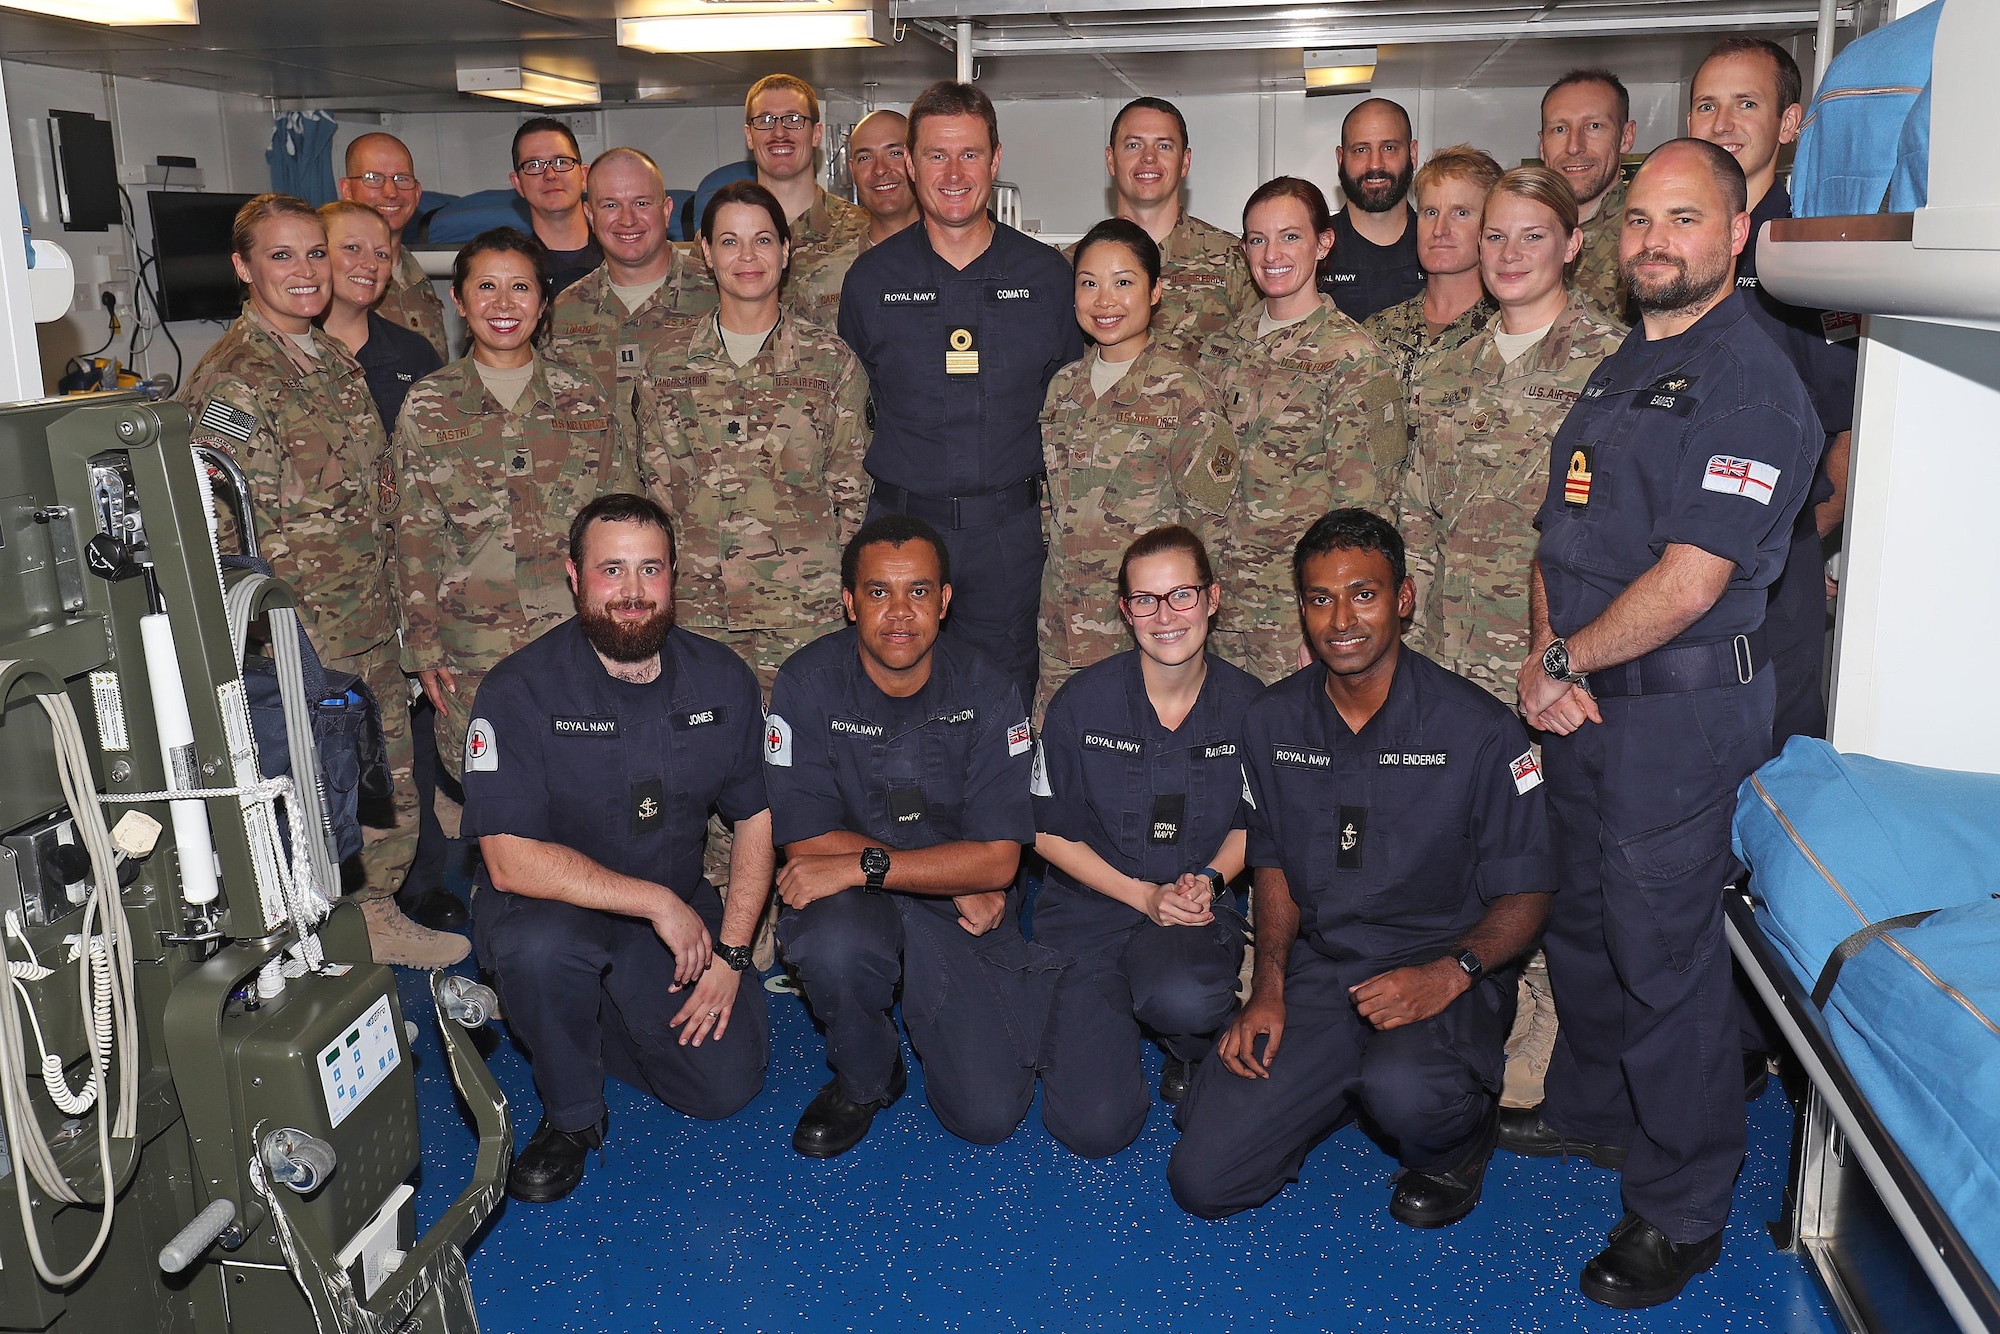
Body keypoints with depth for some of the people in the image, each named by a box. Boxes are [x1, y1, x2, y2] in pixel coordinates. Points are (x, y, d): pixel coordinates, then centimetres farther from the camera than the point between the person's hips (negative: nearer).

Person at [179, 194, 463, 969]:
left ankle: (377, 914, 35)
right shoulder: (232, 380, -15)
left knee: (390, 784, 17)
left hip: (372, 629, 8)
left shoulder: (332, 360, 11)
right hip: (303, 642, -8)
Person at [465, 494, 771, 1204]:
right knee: (540, 947, -37)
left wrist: (730, 953, -8)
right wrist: (656, 901, -27)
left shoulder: (721, 680, -6)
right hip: (552, 903, -3)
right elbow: (511, 859, -25)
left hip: (678, 903, 4)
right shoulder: (520, 690, -19)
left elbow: (756, 818, 1)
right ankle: (570, 1117, -8)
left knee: (727, 1084, -6)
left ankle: (598, 1012, 23)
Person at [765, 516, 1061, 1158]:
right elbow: (807, 842, -13)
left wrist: (863, 864, -25)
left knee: (988, 1116, -10)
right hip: (848, 899, 0)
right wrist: (951, 875, -15)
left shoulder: (986, 692, -11)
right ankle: (864, 1077, -3)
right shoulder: (808, 684, -12)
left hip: (963, 911, 1)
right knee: (837, 948, -37)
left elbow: (997, 859, -14)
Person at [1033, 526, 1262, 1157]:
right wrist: (1143, 894, -12)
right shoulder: (1081, 702, -10)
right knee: (1092, 1126, -14)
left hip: (1196, 911, 1)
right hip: (1089, 908, 0)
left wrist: (1209, 880, -10)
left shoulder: (1248, 704, -5)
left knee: (1183, 998, -38)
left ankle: (1202, 1052, 3)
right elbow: (1049, 830, -2)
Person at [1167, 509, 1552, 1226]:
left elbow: (1524, 893, -5)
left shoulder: (1478, 729, -11)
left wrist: (1451, 971, -24)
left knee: (1404, 1090, -39)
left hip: (1442, 967, -4)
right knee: (1202, 1179, -8)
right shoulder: (1273, 721, 3)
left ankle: (1459, 1140, 1)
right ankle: (1355, 1083, 20)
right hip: (1315, 970, 4)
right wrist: (1268, 985, -1)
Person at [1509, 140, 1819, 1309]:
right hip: (1584, 699, 8)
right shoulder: (1621, 366, 13)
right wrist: (1546, 651, -4)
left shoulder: (1749, 382, -16)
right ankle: (1592, 1112, 42)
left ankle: (1682, 1212, 17)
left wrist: (1565, 662, -11)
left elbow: (1688, 583, -23)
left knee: (1663, 955, 1)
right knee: (1583, 922, 21)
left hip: (1683, 708, -8)